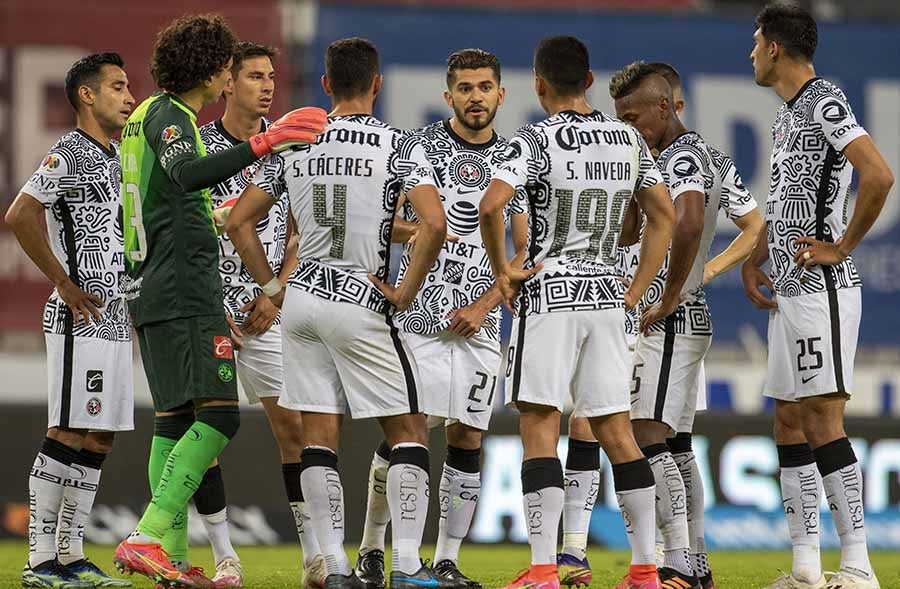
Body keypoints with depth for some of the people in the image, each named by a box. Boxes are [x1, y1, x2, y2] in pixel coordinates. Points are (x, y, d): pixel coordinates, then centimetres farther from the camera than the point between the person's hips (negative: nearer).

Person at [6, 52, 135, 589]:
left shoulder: (115, 158, 17)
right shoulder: (69, 155, -10)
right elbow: (21, 215, -21)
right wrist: (65, 284, -17)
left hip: (114, 318, 9)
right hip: (80, 319, -9)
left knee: (98, 439, 8)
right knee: (68, 435, -10)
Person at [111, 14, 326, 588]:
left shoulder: (151, 116, 20)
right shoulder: (169, 117, -10)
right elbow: (184, 173, -32)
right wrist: (264, 142, -40)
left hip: (150, 288, 11)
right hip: (185, 290, -11)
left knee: (175, 420, 10)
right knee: (218, 414, -16)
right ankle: (146, 539, -25)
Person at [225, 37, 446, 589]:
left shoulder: (294, 144, 6)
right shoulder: (399, 146, -7)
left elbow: (239, 221, 10)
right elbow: (434, 223, -20)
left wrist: (274, 286, 15)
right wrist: (406, 291, -9)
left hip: (302, 298, 4)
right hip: (360, 302, -4)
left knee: (319, 436, 8)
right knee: (408, 431, 5)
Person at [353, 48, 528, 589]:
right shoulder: (418, 147, -1)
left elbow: (526, 254, 9)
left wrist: (484, 306, -3)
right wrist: (411, 230, -21)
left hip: (478, 322, 3)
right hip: (419, 316, -3)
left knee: (468, 439, 2)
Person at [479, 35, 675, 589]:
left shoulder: (537, 140, -9)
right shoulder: (628, 139, 9)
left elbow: (491, 205, -23)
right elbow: (665, 215, 14)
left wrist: (502, 269, -8)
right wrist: (636, 291, 16)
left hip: (550, 293, -5)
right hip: (606, 295, 5)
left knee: (540, 426, -5)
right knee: (615, 430, 10)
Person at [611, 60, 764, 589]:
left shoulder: (682, 157, -12)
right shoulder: (714, 158, 18)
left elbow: (690, 220, -31)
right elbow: (758, 230, 22)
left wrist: (670, 296, -23)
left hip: (668, 322, -10)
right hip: (694, 321, 10)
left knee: (649, 440, -13)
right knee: (672, 445, 12)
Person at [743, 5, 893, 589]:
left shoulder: (825, 103, -12)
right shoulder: (787, 116, 19)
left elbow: (879, 175, -24)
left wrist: (842, 247, -17)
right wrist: (754, 261, 21)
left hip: (821, 287, -10)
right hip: (790, 290, 10)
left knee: (824, 424, -12)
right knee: (790, 425, 9)